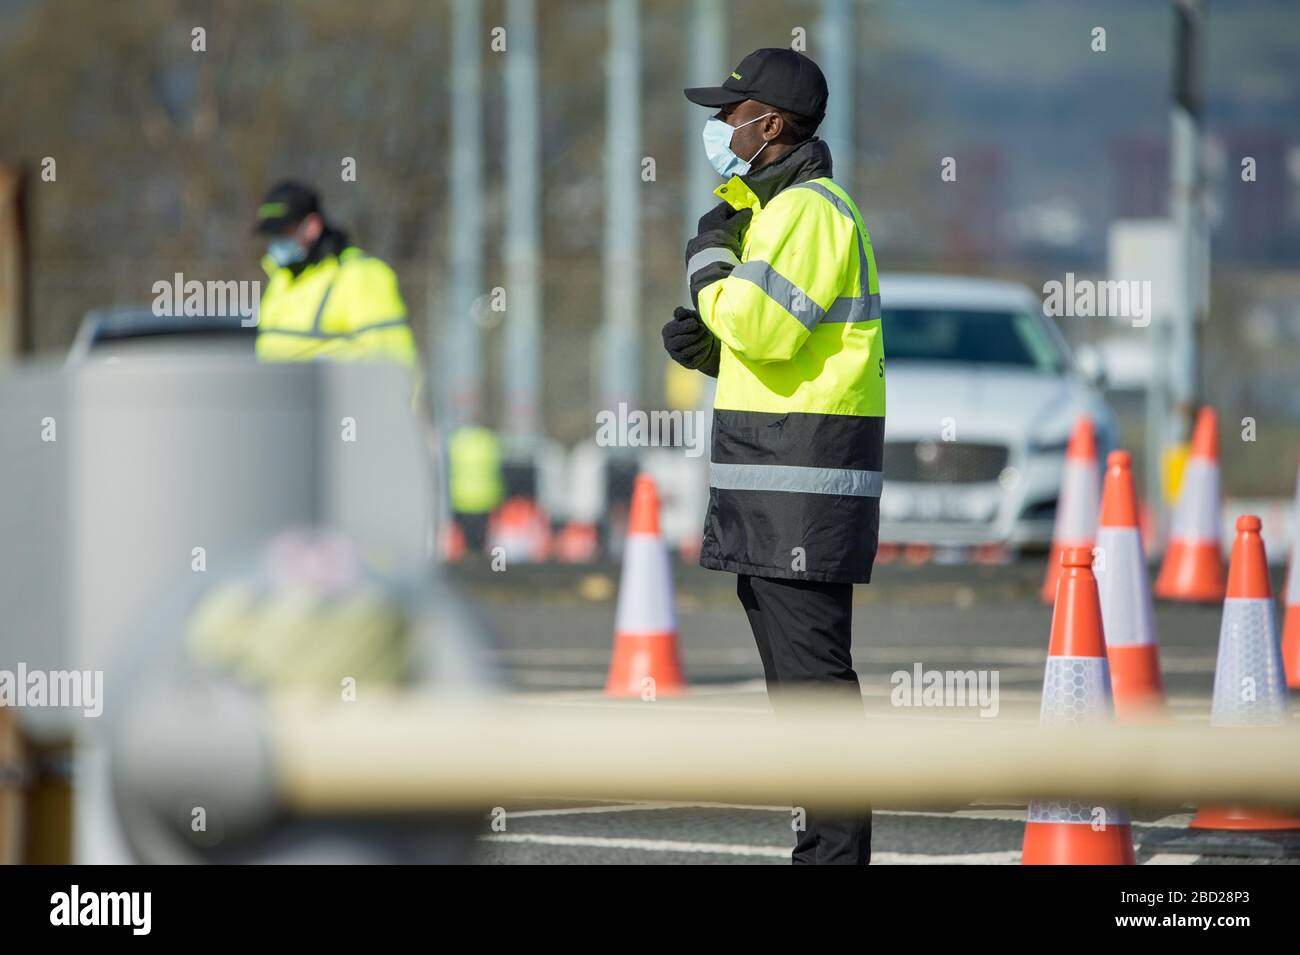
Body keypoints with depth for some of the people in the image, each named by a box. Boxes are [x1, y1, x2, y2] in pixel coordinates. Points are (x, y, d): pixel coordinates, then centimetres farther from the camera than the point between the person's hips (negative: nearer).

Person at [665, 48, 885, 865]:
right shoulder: (777, 209, 21)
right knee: (795, 667, 12)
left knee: (813, 668, -11)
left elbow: (763, 328, -24)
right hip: (776, 484, 11)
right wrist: (708, 348, 9)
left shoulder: (810, 211, -12)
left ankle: (838, 850, -11)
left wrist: (711, 259, -8)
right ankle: (826, 844, 16)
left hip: (804, 478, -11)